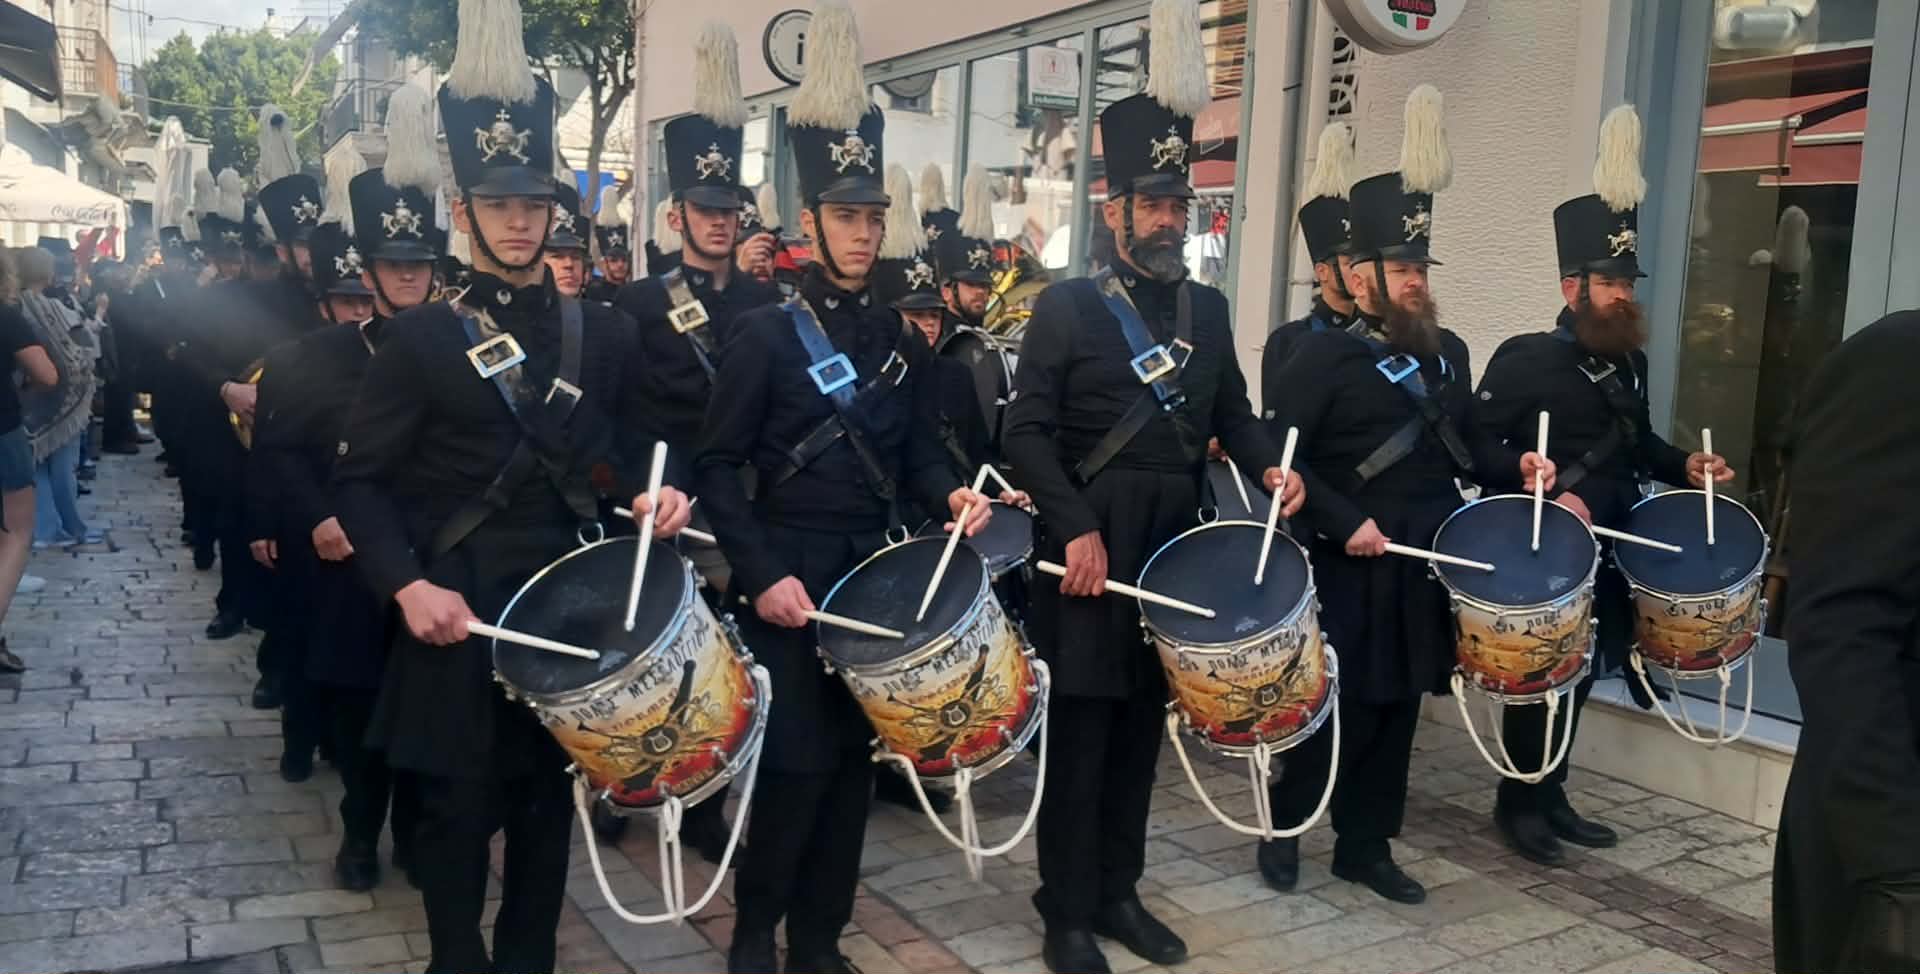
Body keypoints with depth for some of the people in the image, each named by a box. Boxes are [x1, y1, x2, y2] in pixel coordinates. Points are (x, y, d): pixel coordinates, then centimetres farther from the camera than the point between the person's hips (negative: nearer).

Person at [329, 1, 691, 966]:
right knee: (458, 807, 8)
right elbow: (360, 478, -4)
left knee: (548, 798, 14)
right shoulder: (419, 336, -4)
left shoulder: (605, 333, 5)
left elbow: (632, 449, 13)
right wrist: (406, 583, -16)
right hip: (458, 611, -3)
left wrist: (654, 493, -9)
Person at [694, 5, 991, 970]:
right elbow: (717, 467, -10)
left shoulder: (897, 338, 10)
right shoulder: (764, 333, -8)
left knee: (854, 760, 10)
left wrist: (950, 494, -6)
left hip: (877, 573, 6)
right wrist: (762, 572, -17)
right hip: (793, 578, -5)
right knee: (797, 764, -3)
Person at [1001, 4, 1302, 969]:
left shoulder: (1209, 308, 11)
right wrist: (1076, 528, -18)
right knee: (1080, 737, 3)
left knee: (1143, 731, 14)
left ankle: (1120, 893, 28)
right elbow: (1028, 432, -11)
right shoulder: (1065, 306, -6)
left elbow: (1232, 413, 17)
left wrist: (1269, 465, -3)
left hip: (1176, 552, 6)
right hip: (1091, 554, -5)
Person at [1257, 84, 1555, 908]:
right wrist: (1345, 524, -21)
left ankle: (1366, 846, 24)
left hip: (1423, 571, 7)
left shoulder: (1448, 353, 14)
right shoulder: (1322, 356, -10)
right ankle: (1282, 827, 19)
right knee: (1340, 709, -1)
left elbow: (1468, 445, 21)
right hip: (1352, 573, -7)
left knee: (1399, 711, 12)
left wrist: (1515, 466, 2)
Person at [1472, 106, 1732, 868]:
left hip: (1603, 554, 8)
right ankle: (1518, 802, 16)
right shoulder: (1524, 358, -13)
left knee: (1579, 673, 14)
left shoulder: (1629, 364, 11)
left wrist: (1682, 465, 5)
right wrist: (1542, 493, -25)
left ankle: (1552, 797, 28)